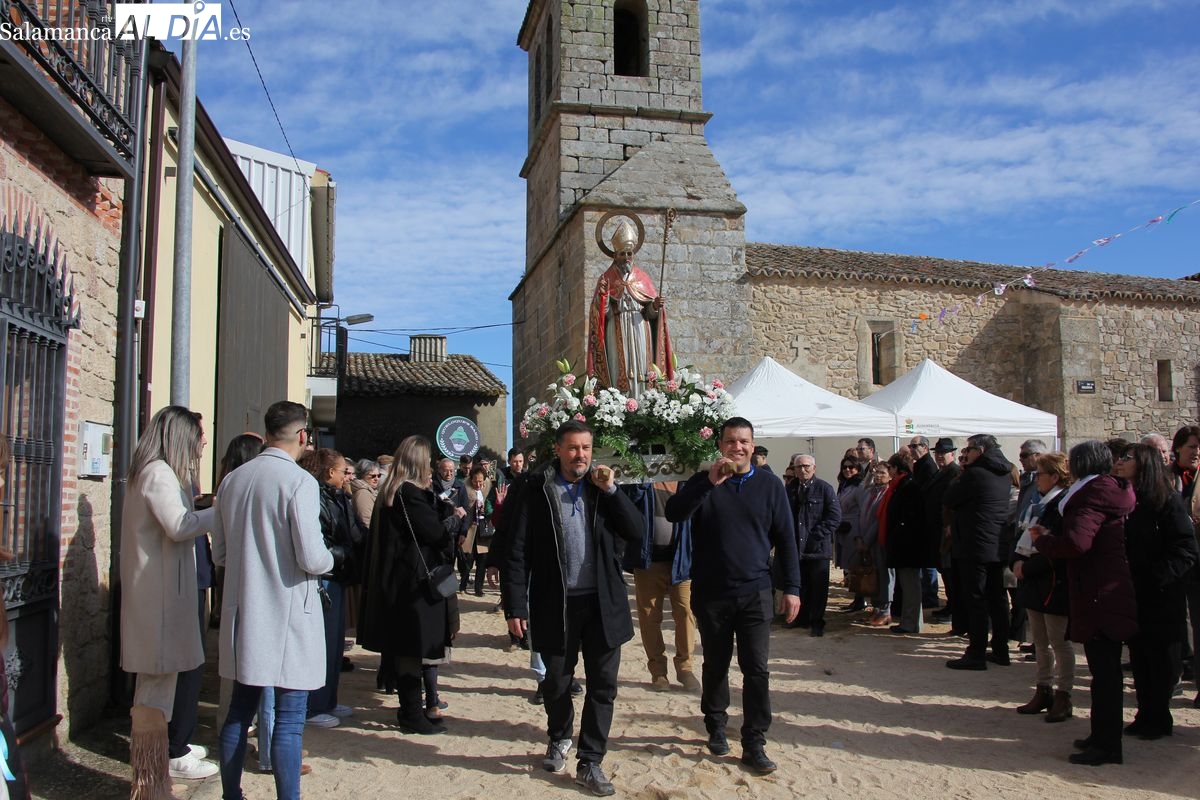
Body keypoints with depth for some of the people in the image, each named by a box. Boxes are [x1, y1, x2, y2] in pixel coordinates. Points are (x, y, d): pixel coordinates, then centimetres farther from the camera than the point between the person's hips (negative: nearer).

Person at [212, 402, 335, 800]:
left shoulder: (232, 480, 5)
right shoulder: (300, 481, -15)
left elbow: (219, 553, 11)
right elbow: (312, 558, -20)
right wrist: (329, 559, 1)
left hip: (243, 616, 7)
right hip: (288, 616, -6)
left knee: (239, 710, 17)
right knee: (289, 719, 2)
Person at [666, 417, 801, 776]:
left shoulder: (770, 486, 3)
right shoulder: (704, 482, 1)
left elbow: (786, 540, 5)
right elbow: (673, 513, -16)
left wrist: (791, 588, -1)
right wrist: (709, 482, -27)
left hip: (755, 592, 0)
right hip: (711, 594, 0)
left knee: (757, 669, -2)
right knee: (716, 665, 13)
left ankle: (754, 744, 7)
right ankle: (716, 727, 31)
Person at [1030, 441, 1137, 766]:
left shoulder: (1093, 495, -16)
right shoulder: (1115, 492, 12)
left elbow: (1076, 543, -29)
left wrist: (1041, 539, -13)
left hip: (1098, 597, -10)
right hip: (1114, 593, 10)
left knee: (1103, 672, -3)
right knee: (1107, 669, 17)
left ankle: (1106, 745, 4)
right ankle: (1104, 736, 27)